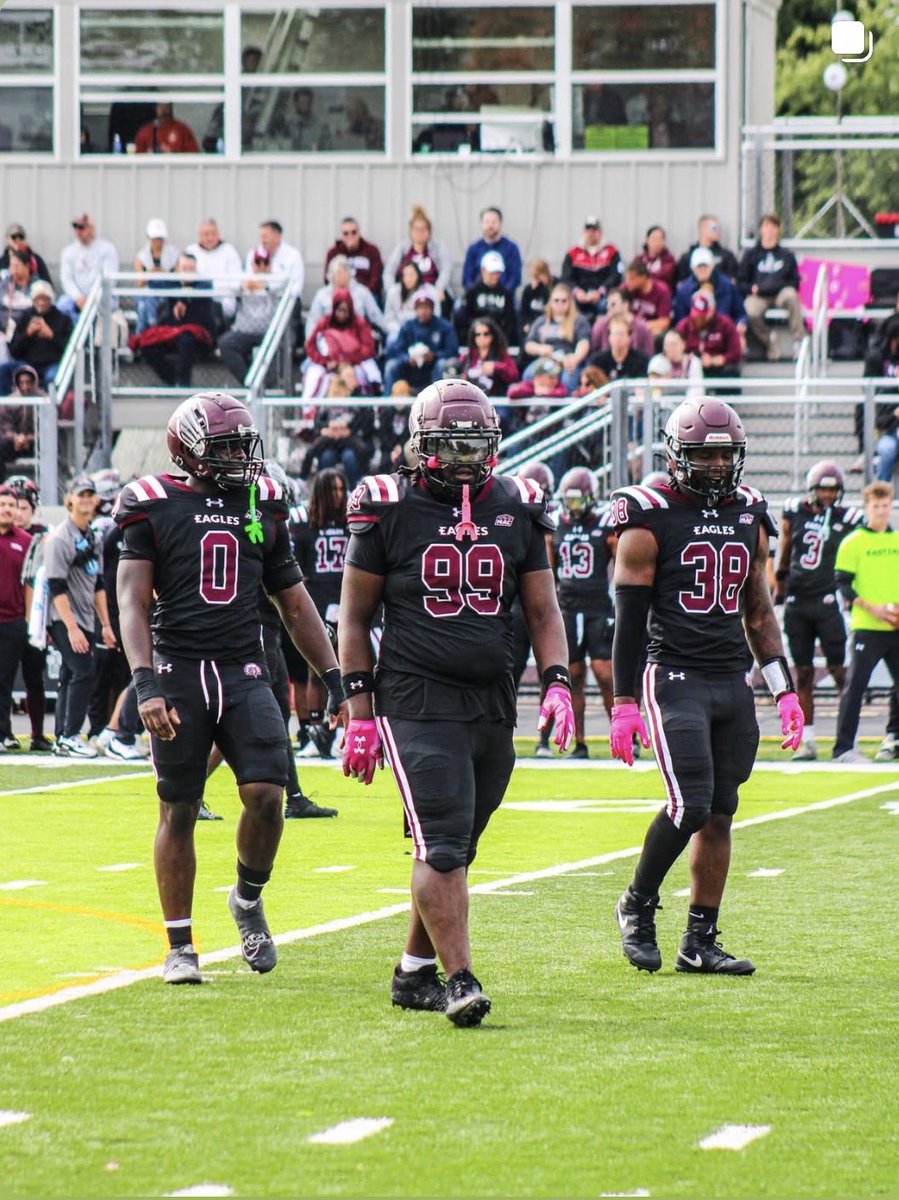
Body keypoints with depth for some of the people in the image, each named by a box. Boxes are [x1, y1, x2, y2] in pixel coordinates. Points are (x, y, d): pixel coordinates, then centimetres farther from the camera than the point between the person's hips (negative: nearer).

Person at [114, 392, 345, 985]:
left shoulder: (264, 504, 11)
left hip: (245, 673, 3)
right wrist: (145, 684, -18)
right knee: (179, 812, 2)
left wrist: (335, 678, 14)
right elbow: (133, 602, -6)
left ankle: (249, 898, 15)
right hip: (179, 672, -3)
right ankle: (180, 947, 11)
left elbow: (294, 603, 18)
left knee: (266, 793, -13)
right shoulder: (155, 507, -1)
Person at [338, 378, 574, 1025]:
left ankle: (415, 971, 25)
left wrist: (557, 683, -3)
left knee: (453, 848, 11)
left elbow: (543, 610, 13)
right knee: (442, 846, -15)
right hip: (417, 704, -5)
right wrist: (360, 712, -3)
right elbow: (355, 619, 3)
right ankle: (460, 980, -17)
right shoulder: (389, 511, -1)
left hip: (493, 706, 5)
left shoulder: (518, 510, 9)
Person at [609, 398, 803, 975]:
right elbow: (630, 617, -5)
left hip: (735, 683, 6)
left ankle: (701, 941, 11)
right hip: (676, 679, -6)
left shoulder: (750, 516, 12)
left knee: (720, 814, 5)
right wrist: (624, 702, -9)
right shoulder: (651, 520, -5)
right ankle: (638, 906, 7)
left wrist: (785, 689, 13)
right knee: (690, 805, -15)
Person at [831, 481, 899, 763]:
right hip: (867, 627, -5)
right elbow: (843, 584, -6)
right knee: (855, 685, -8)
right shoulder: (853, 543, -3)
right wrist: (872, 608, -16)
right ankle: (843, 747, -5)